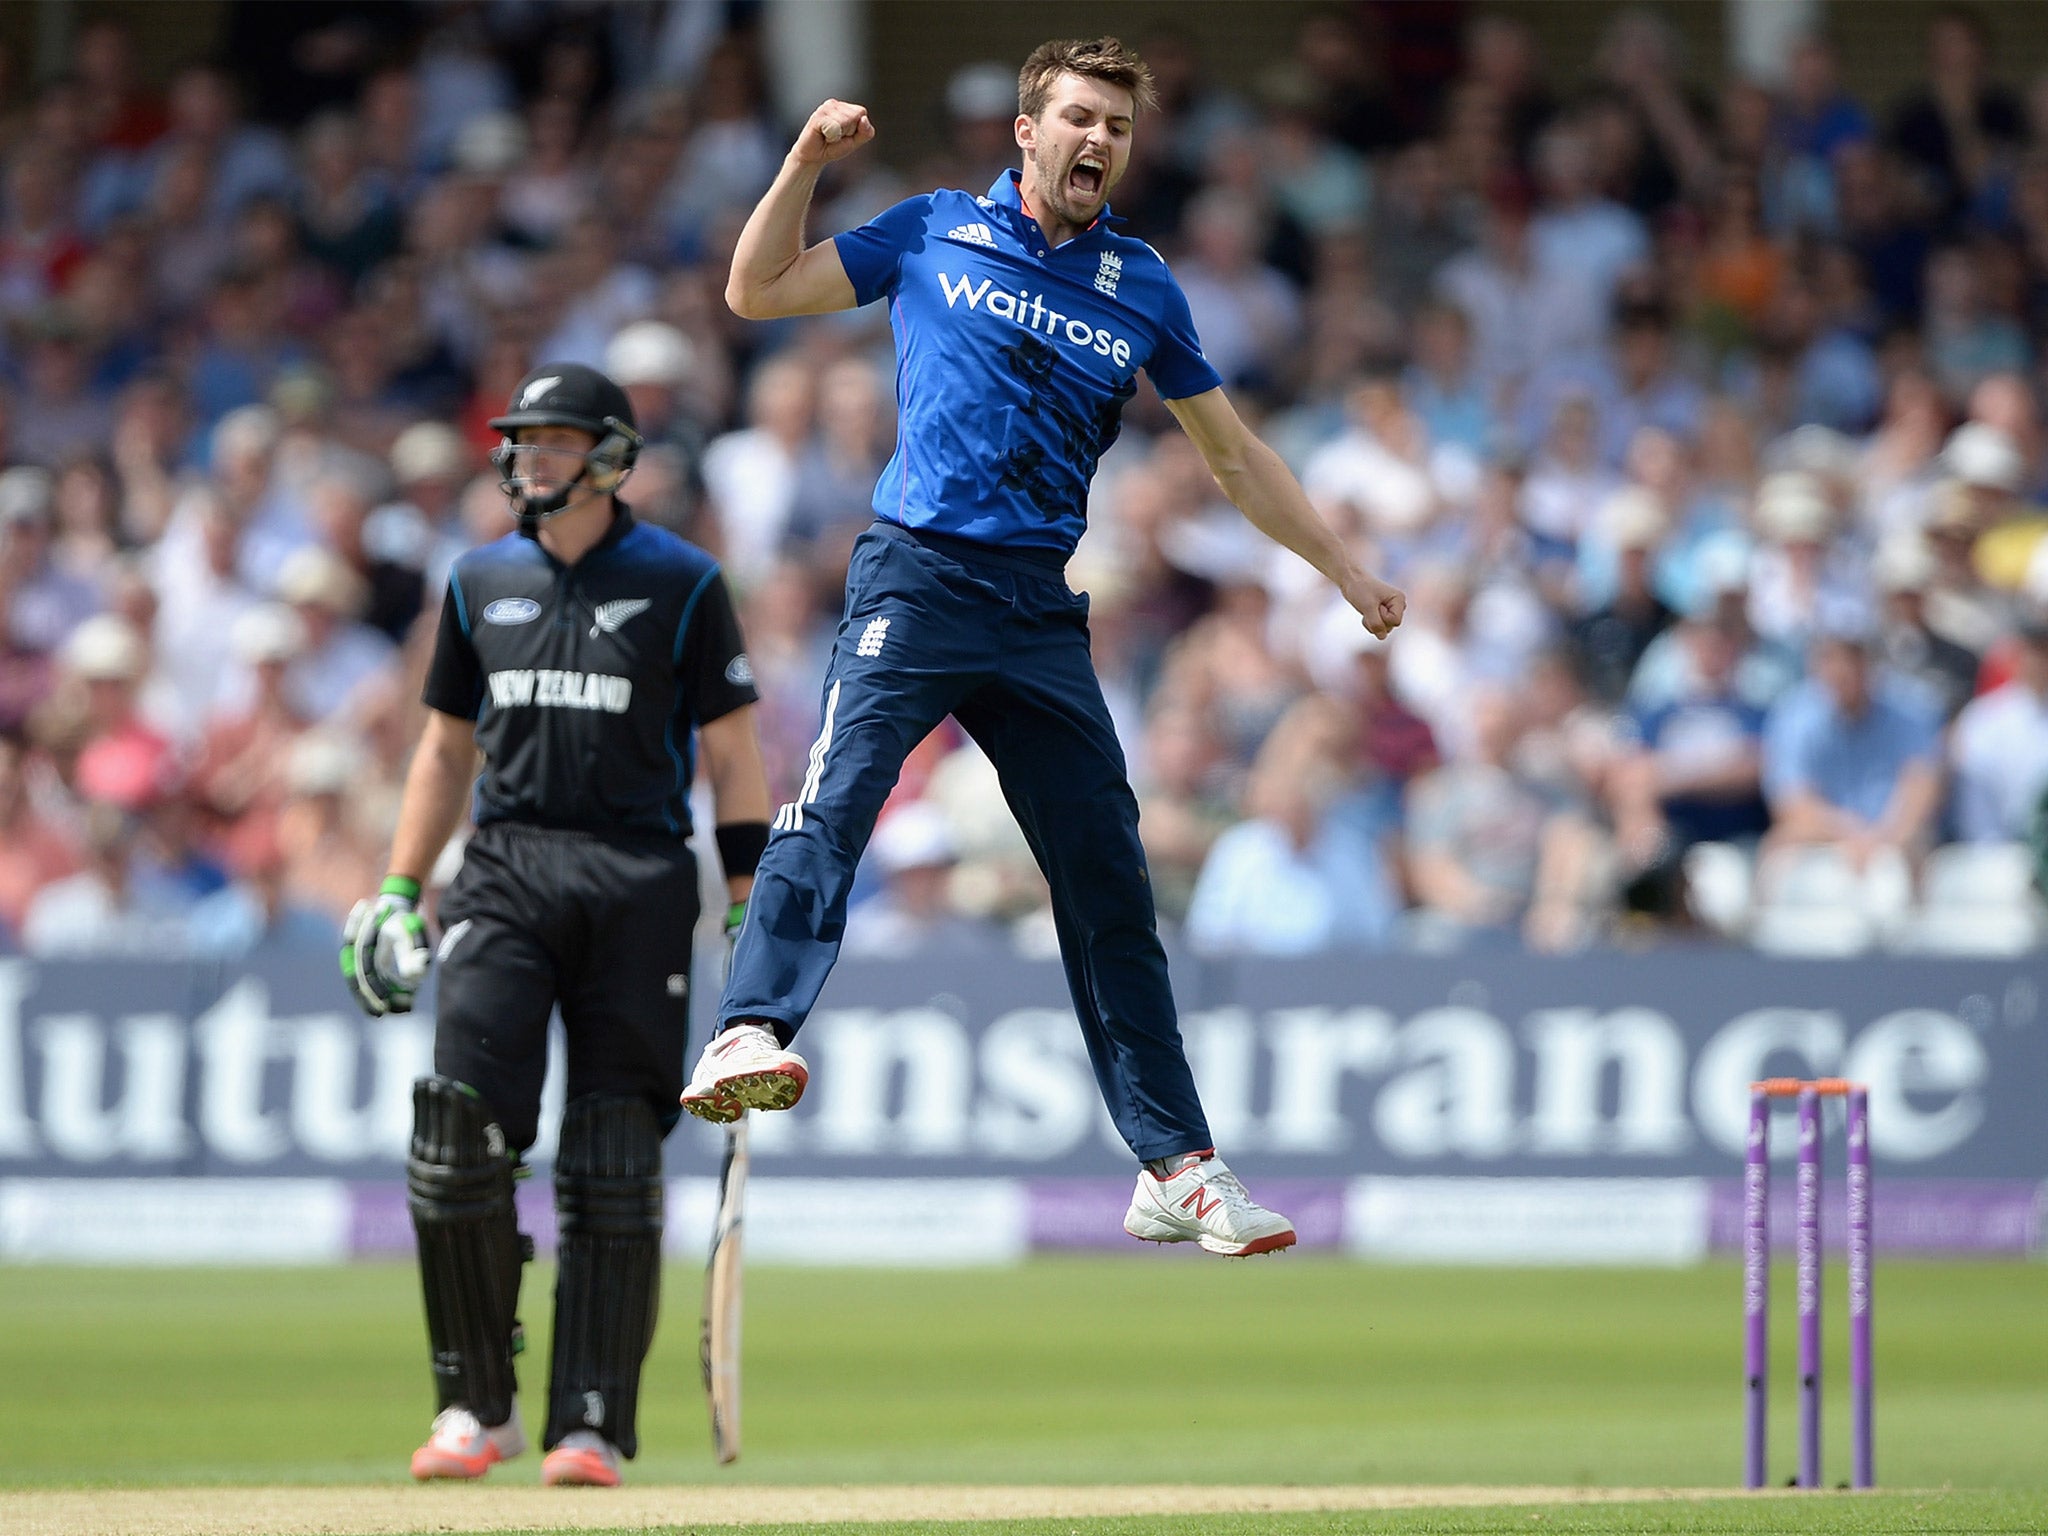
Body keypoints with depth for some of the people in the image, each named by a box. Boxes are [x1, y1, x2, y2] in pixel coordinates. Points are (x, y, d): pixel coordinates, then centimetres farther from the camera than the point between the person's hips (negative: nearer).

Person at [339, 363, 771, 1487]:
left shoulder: (679, 583, 3)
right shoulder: (482, 582, 14)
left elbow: (732, 756, 2)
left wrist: (751, 912, -5)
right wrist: (396, 893, 13)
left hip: (639, 878, -3)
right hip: (505, 871, 3)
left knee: (614, 1166, -3)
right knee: (458, 1131, -12)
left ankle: (591, 1425, 2)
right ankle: (476, 1405, -1)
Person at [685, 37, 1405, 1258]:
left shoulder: (1143, 290, 13)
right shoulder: (937, 235, 8)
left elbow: (1235, 455, 22)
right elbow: (756, 291, 11)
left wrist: (1347, 570, 20)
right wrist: (809, 162, -1)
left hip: (1041, 609, 3)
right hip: (917, 574, -3)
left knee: (1110, 882, 4)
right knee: (835, 803, -26)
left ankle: (1178, 1168, 8)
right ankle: (749, 1037, -42)